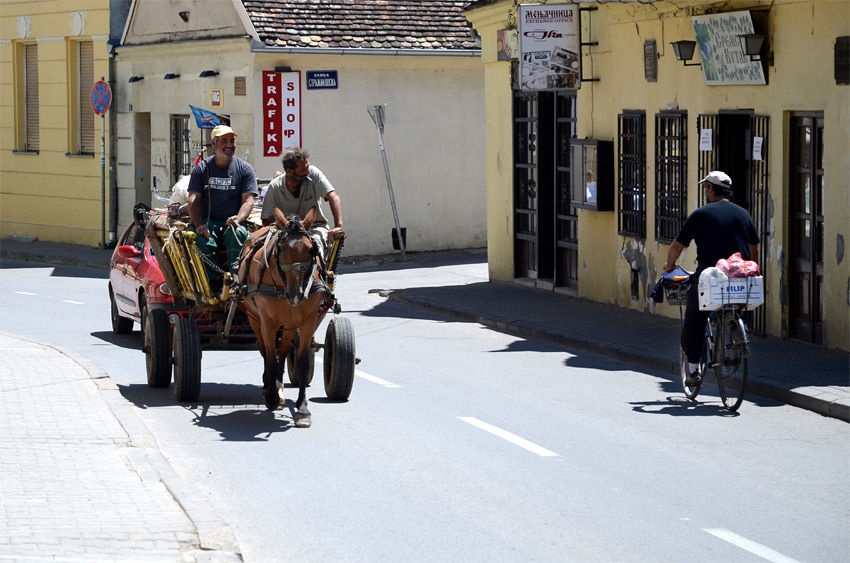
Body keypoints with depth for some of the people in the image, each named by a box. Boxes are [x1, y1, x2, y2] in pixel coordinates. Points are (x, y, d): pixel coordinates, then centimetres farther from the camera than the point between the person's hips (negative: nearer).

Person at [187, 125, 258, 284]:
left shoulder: (245, 169, 9)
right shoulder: (201, 168, 10)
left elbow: (248, 200, 0)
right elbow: (193, 199, 2)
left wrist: (238, 218, -23)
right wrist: (199, 225, -17)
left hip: (231, 222, -1)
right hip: (207, 221, 1)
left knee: (239, 233, -35)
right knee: (200, 239, -33)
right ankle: (215, 281, -27)